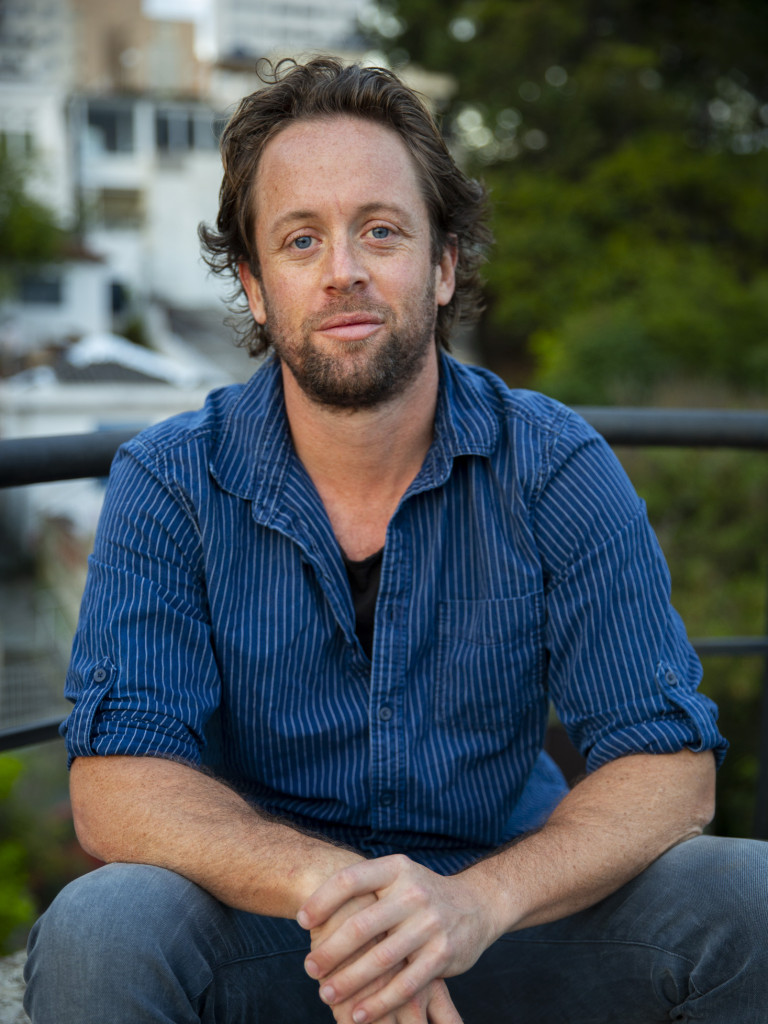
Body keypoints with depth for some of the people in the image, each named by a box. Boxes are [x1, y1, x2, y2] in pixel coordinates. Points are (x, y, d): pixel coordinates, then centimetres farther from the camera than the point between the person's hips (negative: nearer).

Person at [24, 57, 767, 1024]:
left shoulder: (559, 470, -8)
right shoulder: (168, 483, -8)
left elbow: (668, 766, -12)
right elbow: (115, 781, -14)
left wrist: (476, 899, -31)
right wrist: (323, 882, -33)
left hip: (506, 915, 1)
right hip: (268, 932, -1)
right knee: (101, 933, -31)